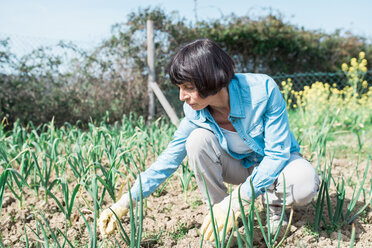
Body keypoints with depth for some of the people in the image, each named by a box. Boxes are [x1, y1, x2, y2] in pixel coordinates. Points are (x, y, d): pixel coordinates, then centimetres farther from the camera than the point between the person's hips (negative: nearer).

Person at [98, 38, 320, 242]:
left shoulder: (263, 89, -31)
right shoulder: (195, 113, -19)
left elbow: (278, 153, -28)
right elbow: (169, 159, -13)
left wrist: (234, 203, -35)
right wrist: (124, 204, -21)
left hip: (277, 161, -3)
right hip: (241, 165, 3)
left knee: (304, 184, -38)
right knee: (198, 139, -27)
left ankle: (274, 202, -2)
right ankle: (220, 221, -10)